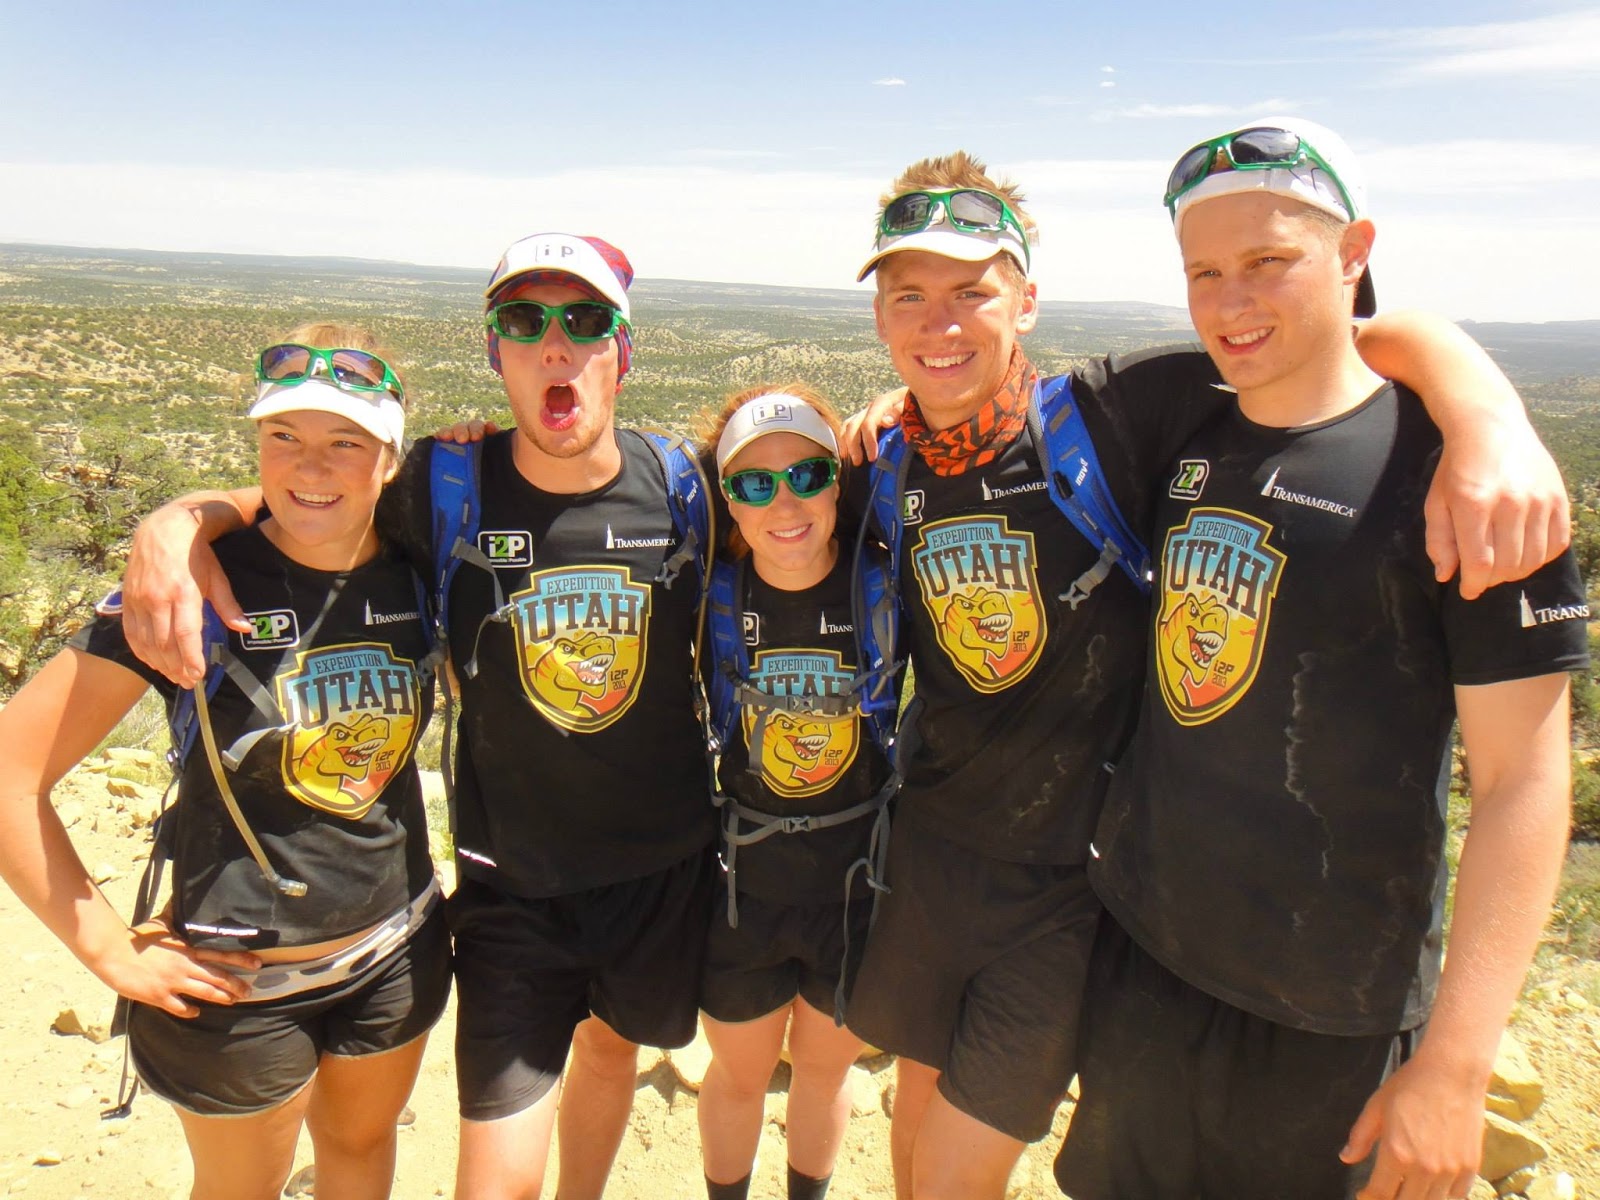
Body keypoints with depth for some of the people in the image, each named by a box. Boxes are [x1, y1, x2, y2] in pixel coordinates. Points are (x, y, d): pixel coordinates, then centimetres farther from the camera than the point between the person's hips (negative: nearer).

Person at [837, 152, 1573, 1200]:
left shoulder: (1112, 415, -19)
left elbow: (1381, 333, -20)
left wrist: (1493, 424, -39)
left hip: (1073, 877, -4)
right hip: (933, 847, 5)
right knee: (921, 1097, 26)